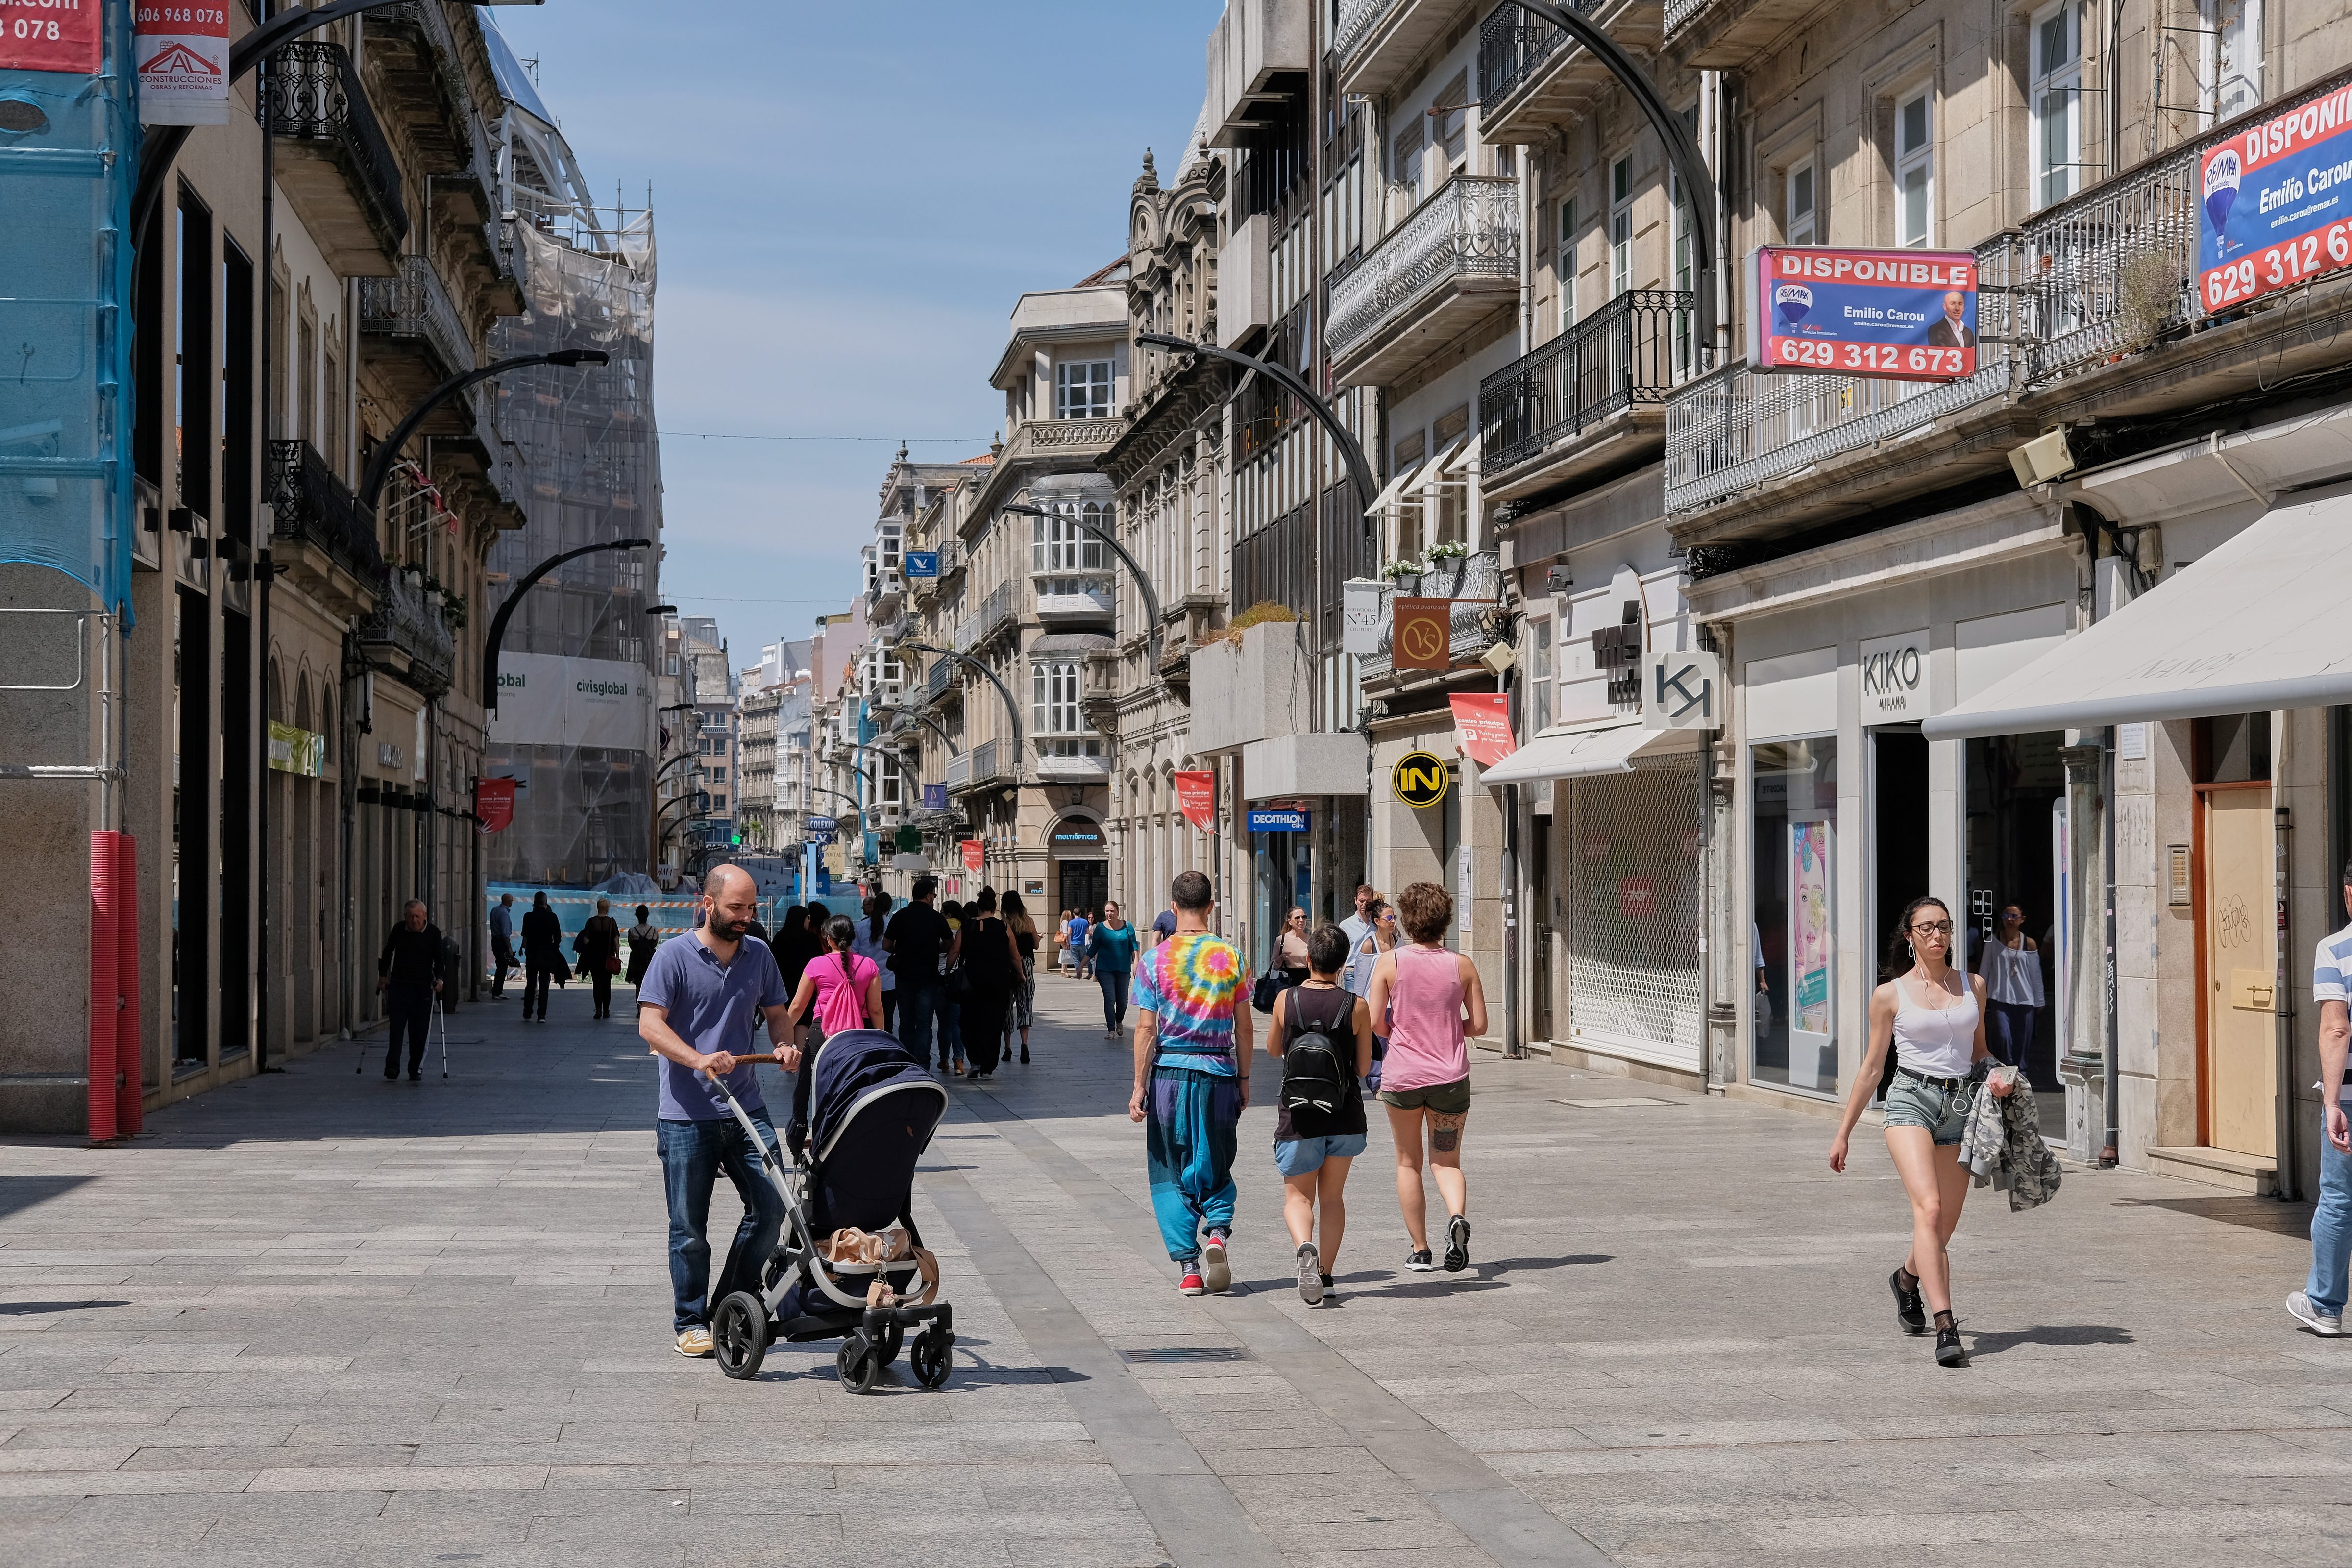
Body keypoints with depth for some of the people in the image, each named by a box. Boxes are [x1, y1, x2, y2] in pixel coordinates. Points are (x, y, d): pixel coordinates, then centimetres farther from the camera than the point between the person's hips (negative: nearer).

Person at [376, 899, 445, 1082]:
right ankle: (392, 1069, -8)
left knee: (419, 1031, 1)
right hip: (398, 985, 1)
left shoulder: (433, 932, -5)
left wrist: (439, 979, -13)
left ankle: (416, 1069, 12)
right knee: (396, 1028, -7)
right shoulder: (398, 929, -1)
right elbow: (387, 953, 13)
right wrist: (383, 975, 8)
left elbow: (439, 960, 2)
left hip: (423, 988, -1)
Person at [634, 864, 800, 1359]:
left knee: (771, 1206, -4)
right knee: (689, 1227, 3)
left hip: (746, 1108, 4)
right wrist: (699, 1060, -27)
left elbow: (776, 1012, 20)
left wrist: (783, 1045, -3)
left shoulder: (758, 955, 10)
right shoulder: (674, 956, -5)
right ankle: (690, 1323, 17)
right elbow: (650, 1025, -12)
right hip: (686, 1114, -4)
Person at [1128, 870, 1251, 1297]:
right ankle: (1217, 1230, -11)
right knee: (1215, 1167, 16)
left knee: (1172, 1173, 9)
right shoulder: (1231, 958, 0)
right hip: (1219, 1074, 1)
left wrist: (1140, 1087, -2)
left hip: (1170, 1073, -1)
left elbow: (1146, 1029, -6)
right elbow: (1243, 1028, 3)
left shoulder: (1155, 960, -5)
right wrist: (1243, 1080, 14)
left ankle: (1189, 1267, 4)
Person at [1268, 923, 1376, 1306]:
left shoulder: (1286, 1000, -7)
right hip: (1345, 1115, 1)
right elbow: (1364, 1068, -1)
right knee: (1332, 1196, 16)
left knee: (1298, 1196, 9)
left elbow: (1273, 1050, 10)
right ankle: (1325, 1274, 12)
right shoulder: (1357, 1006, -8)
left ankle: (1305, 1247, -21)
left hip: (1299, 1115, -1)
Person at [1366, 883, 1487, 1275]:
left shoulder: (1390, 963, -7)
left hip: (1402, 1076, -1)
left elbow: (1374, 1023, -8)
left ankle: (1419, 1250, 17)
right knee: (1447, 1162, 13)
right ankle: (1458, 1217, -17)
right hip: (1450, 1076, 1)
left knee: (1409, 1162, 15)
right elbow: (1479, 1025, 1)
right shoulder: (1462, 966, -1)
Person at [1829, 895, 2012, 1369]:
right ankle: (1946, 1328, -27)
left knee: (1944, 1229, 9)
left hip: (1961, 1106, 4)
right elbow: (1872, 1068, 9)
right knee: (1929, 1208, -23)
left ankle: (1908, 1277, 44)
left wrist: (1995, 1076, 1)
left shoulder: (1973, 985, 11)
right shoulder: (1890, 994, 3)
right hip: (1912, 1099, -4)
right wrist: (1843, 1133, 10)